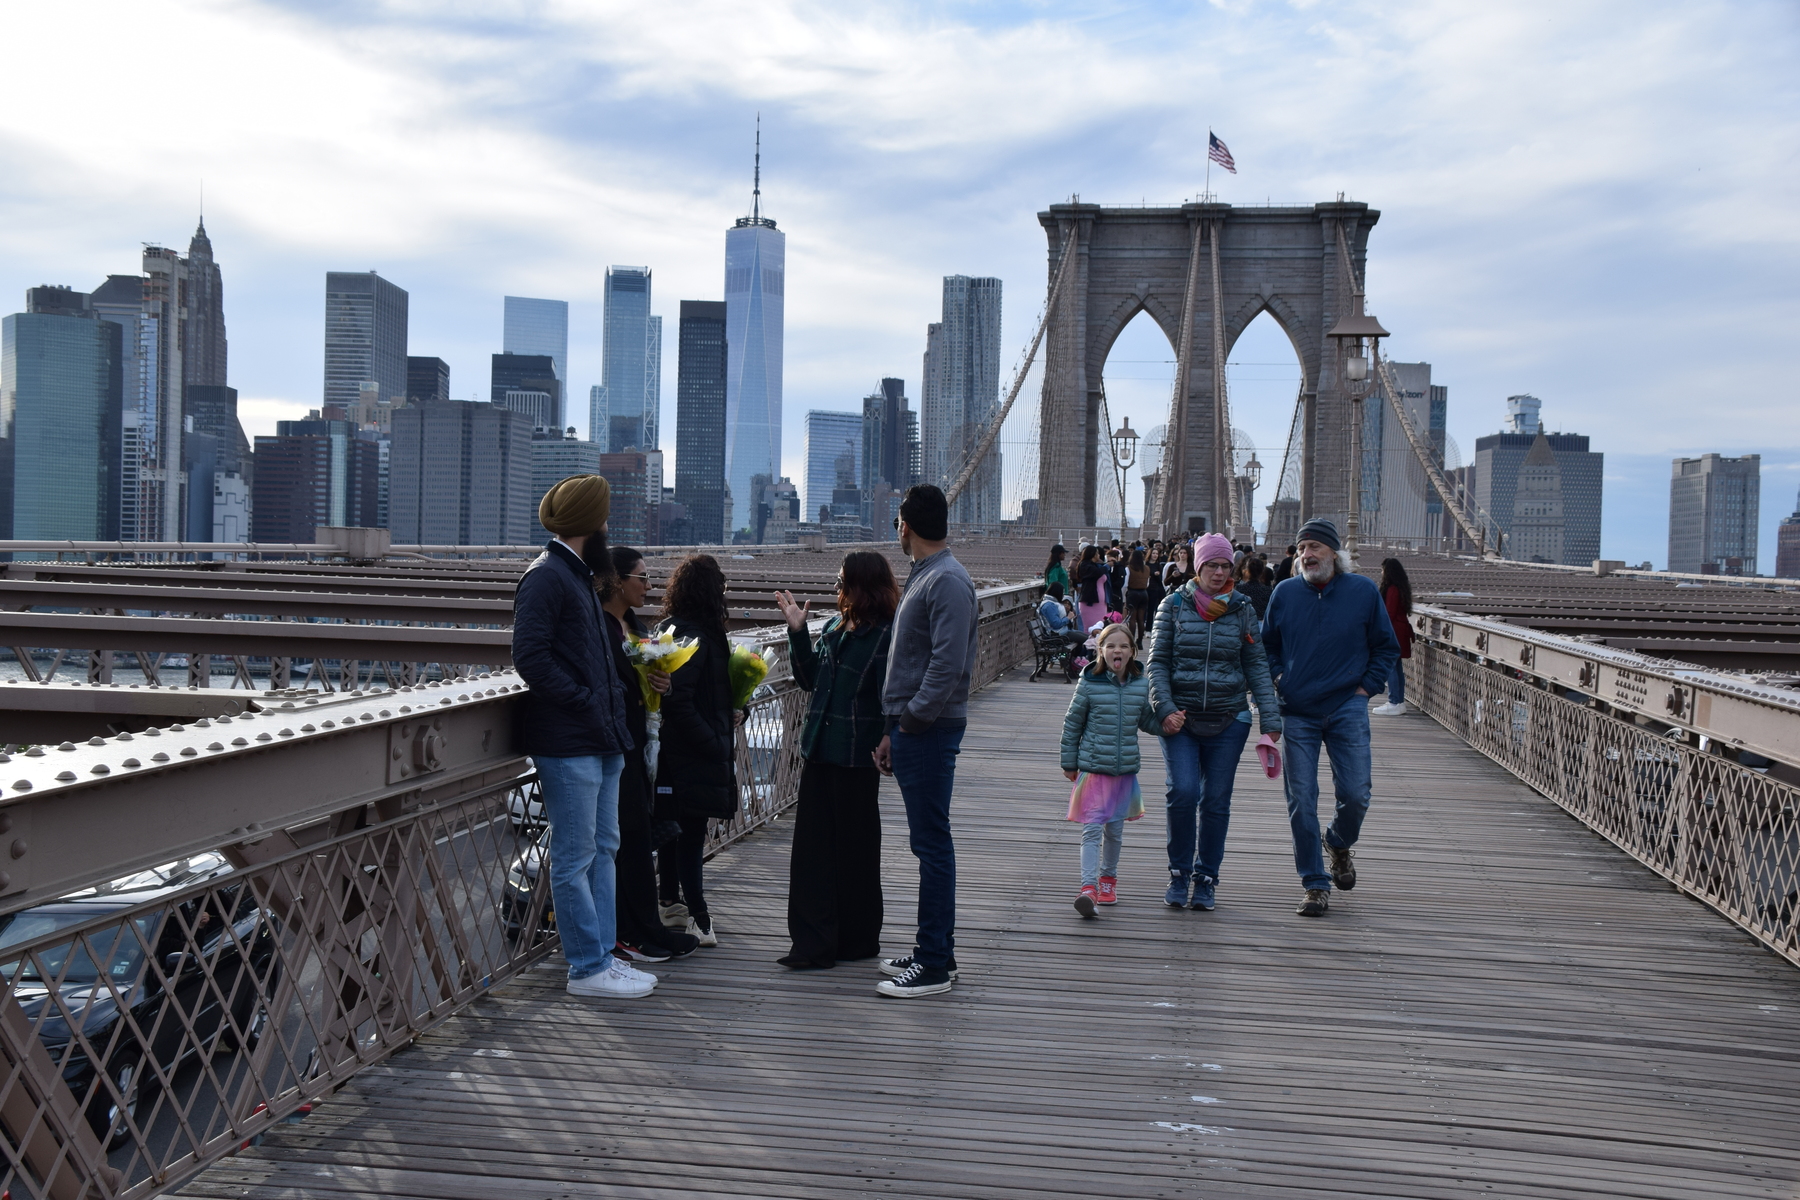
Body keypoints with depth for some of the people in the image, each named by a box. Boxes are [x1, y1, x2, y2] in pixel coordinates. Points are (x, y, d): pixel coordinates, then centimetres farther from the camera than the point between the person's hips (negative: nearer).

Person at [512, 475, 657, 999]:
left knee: (602, 849, 14)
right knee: (576, 856, -2)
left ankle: (602, 954, 23)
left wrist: (613, 704, 10)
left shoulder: (580, 575, 18)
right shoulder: (546, 576, -12)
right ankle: (587, 968, 6)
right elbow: (531, 657, -20)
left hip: (600, 739, 10)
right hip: (567, 743, -10)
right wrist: (585, 703, -18)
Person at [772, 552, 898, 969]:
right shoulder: (833, 628, 12)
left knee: (854, 848, 5)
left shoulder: (885, 635, -11)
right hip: (820, 750, 7)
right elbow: (810, 678, 17)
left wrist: (885, 745, -22)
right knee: (812, 845, 6)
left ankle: (859, 939, 20)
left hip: (857, 756, -7)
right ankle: (814, 942, 12)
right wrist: (798, 631, 9)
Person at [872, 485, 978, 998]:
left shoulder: (948, 580, -14)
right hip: (912, 729, 10)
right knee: (928, 842, 14)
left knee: (932, 844, -5)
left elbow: (949, 663, -23)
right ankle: (934, 950, 23)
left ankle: (935, 965, 1)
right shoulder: (923, 575, 18)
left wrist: (912, 719, -16)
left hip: (929, 730, -10)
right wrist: (893, 732, 17)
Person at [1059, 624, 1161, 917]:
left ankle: (1108, 877, 34)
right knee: (1092, 828, -10)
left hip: (1125, 769, 3)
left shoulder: (1142, 685, 1)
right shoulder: (1089, 684, -9)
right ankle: (1088, 887, -10)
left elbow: (1147, 722, 15)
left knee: (1115, 829, 14)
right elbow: (1072, 724, 0)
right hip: (1093, 768, -3)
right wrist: (1069, 763, 4)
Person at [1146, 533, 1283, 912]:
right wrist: (1165, 709, -11)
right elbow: (1157, 661, 1)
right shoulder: (1174, 604, 1)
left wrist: (1270, 718, -1)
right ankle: (1180, 873, 6)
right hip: (1180, 719, -1)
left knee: (1216, 802, 4)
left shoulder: (1243, 608, 5)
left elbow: (1257, 666, 6)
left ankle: (1206, 879, 19)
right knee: (1183, 792, -13)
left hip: (1228, 721, 1)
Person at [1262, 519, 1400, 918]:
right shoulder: (1284, 592, 3)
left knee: (1355, 795, -2)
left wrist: (1367, 686, 1)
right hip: (1297, 713, 1)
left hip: (1347, 709, -1)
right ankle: (1315, 885, 10)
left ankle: (1339, 845, 32)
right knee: (1301, 802, -1)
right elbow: (1268, 645, 16)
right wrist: (1278, 681, 3)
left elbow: (1386, 647, 10)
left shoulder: (1363, 591, 0)